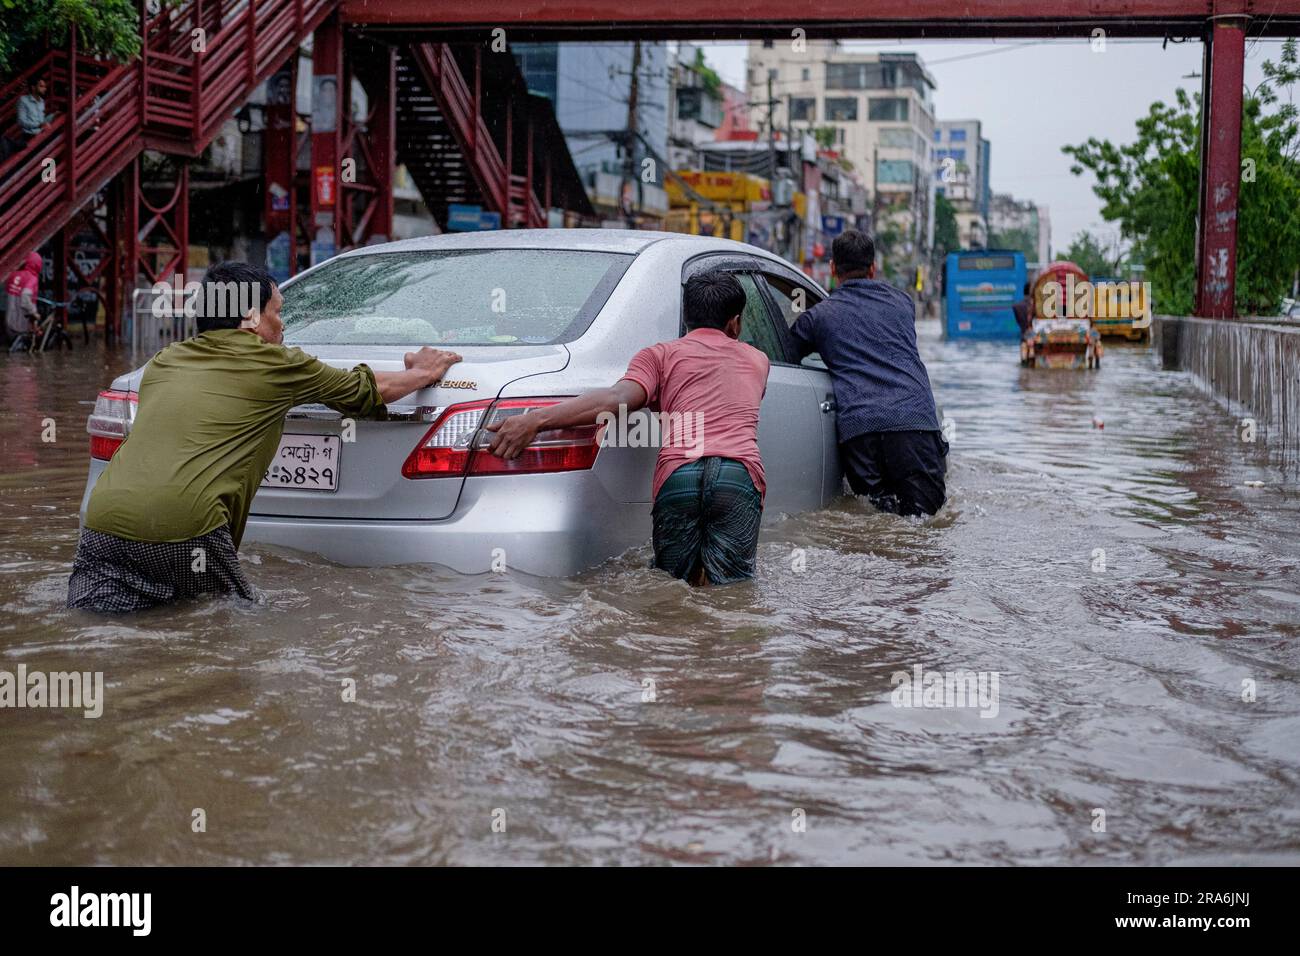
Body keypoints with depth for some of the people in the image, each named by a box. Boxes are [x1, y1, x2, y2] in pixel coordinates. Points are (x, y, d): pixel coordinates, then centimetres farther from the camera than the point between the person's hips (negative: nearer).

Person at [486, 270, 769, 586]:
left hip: (677, 474, -1)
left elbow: (618, 399, -2)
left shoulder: (661, 354, 19)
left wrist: (535, 419, -7)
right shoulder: (757, 360, 31)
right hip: (741, 473, 1)